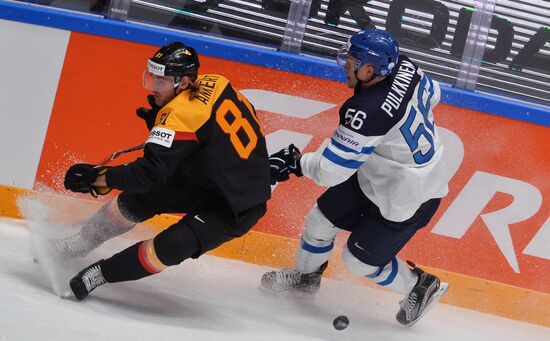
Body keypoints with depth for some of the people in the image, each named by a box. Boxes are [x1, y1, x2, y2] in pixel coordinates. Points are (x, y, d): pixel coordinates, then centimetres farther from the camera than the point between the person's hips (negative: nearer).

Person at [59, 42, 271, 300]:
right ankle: (79, 245, 18)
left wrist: (98, 177, -25)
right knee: (138, 199, 3)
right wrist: (159, 121, -1)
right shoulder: (212, 83, -7)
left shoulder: (181, 114, -30)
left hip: (238, 205, -10)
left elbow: (151, 172, -33)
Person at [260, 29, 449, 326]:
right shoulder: (404, 67, -14)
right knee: (321, 219, 15)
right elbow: (432, 94, 10)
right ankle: (306, 274, 42)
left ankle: (421, 286, 30)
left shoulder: (369, 111, -38)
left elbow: (331, 170, -30)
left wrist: (295, 162, -12)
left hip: (406, 198, -9)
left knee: (359, 261, 8)